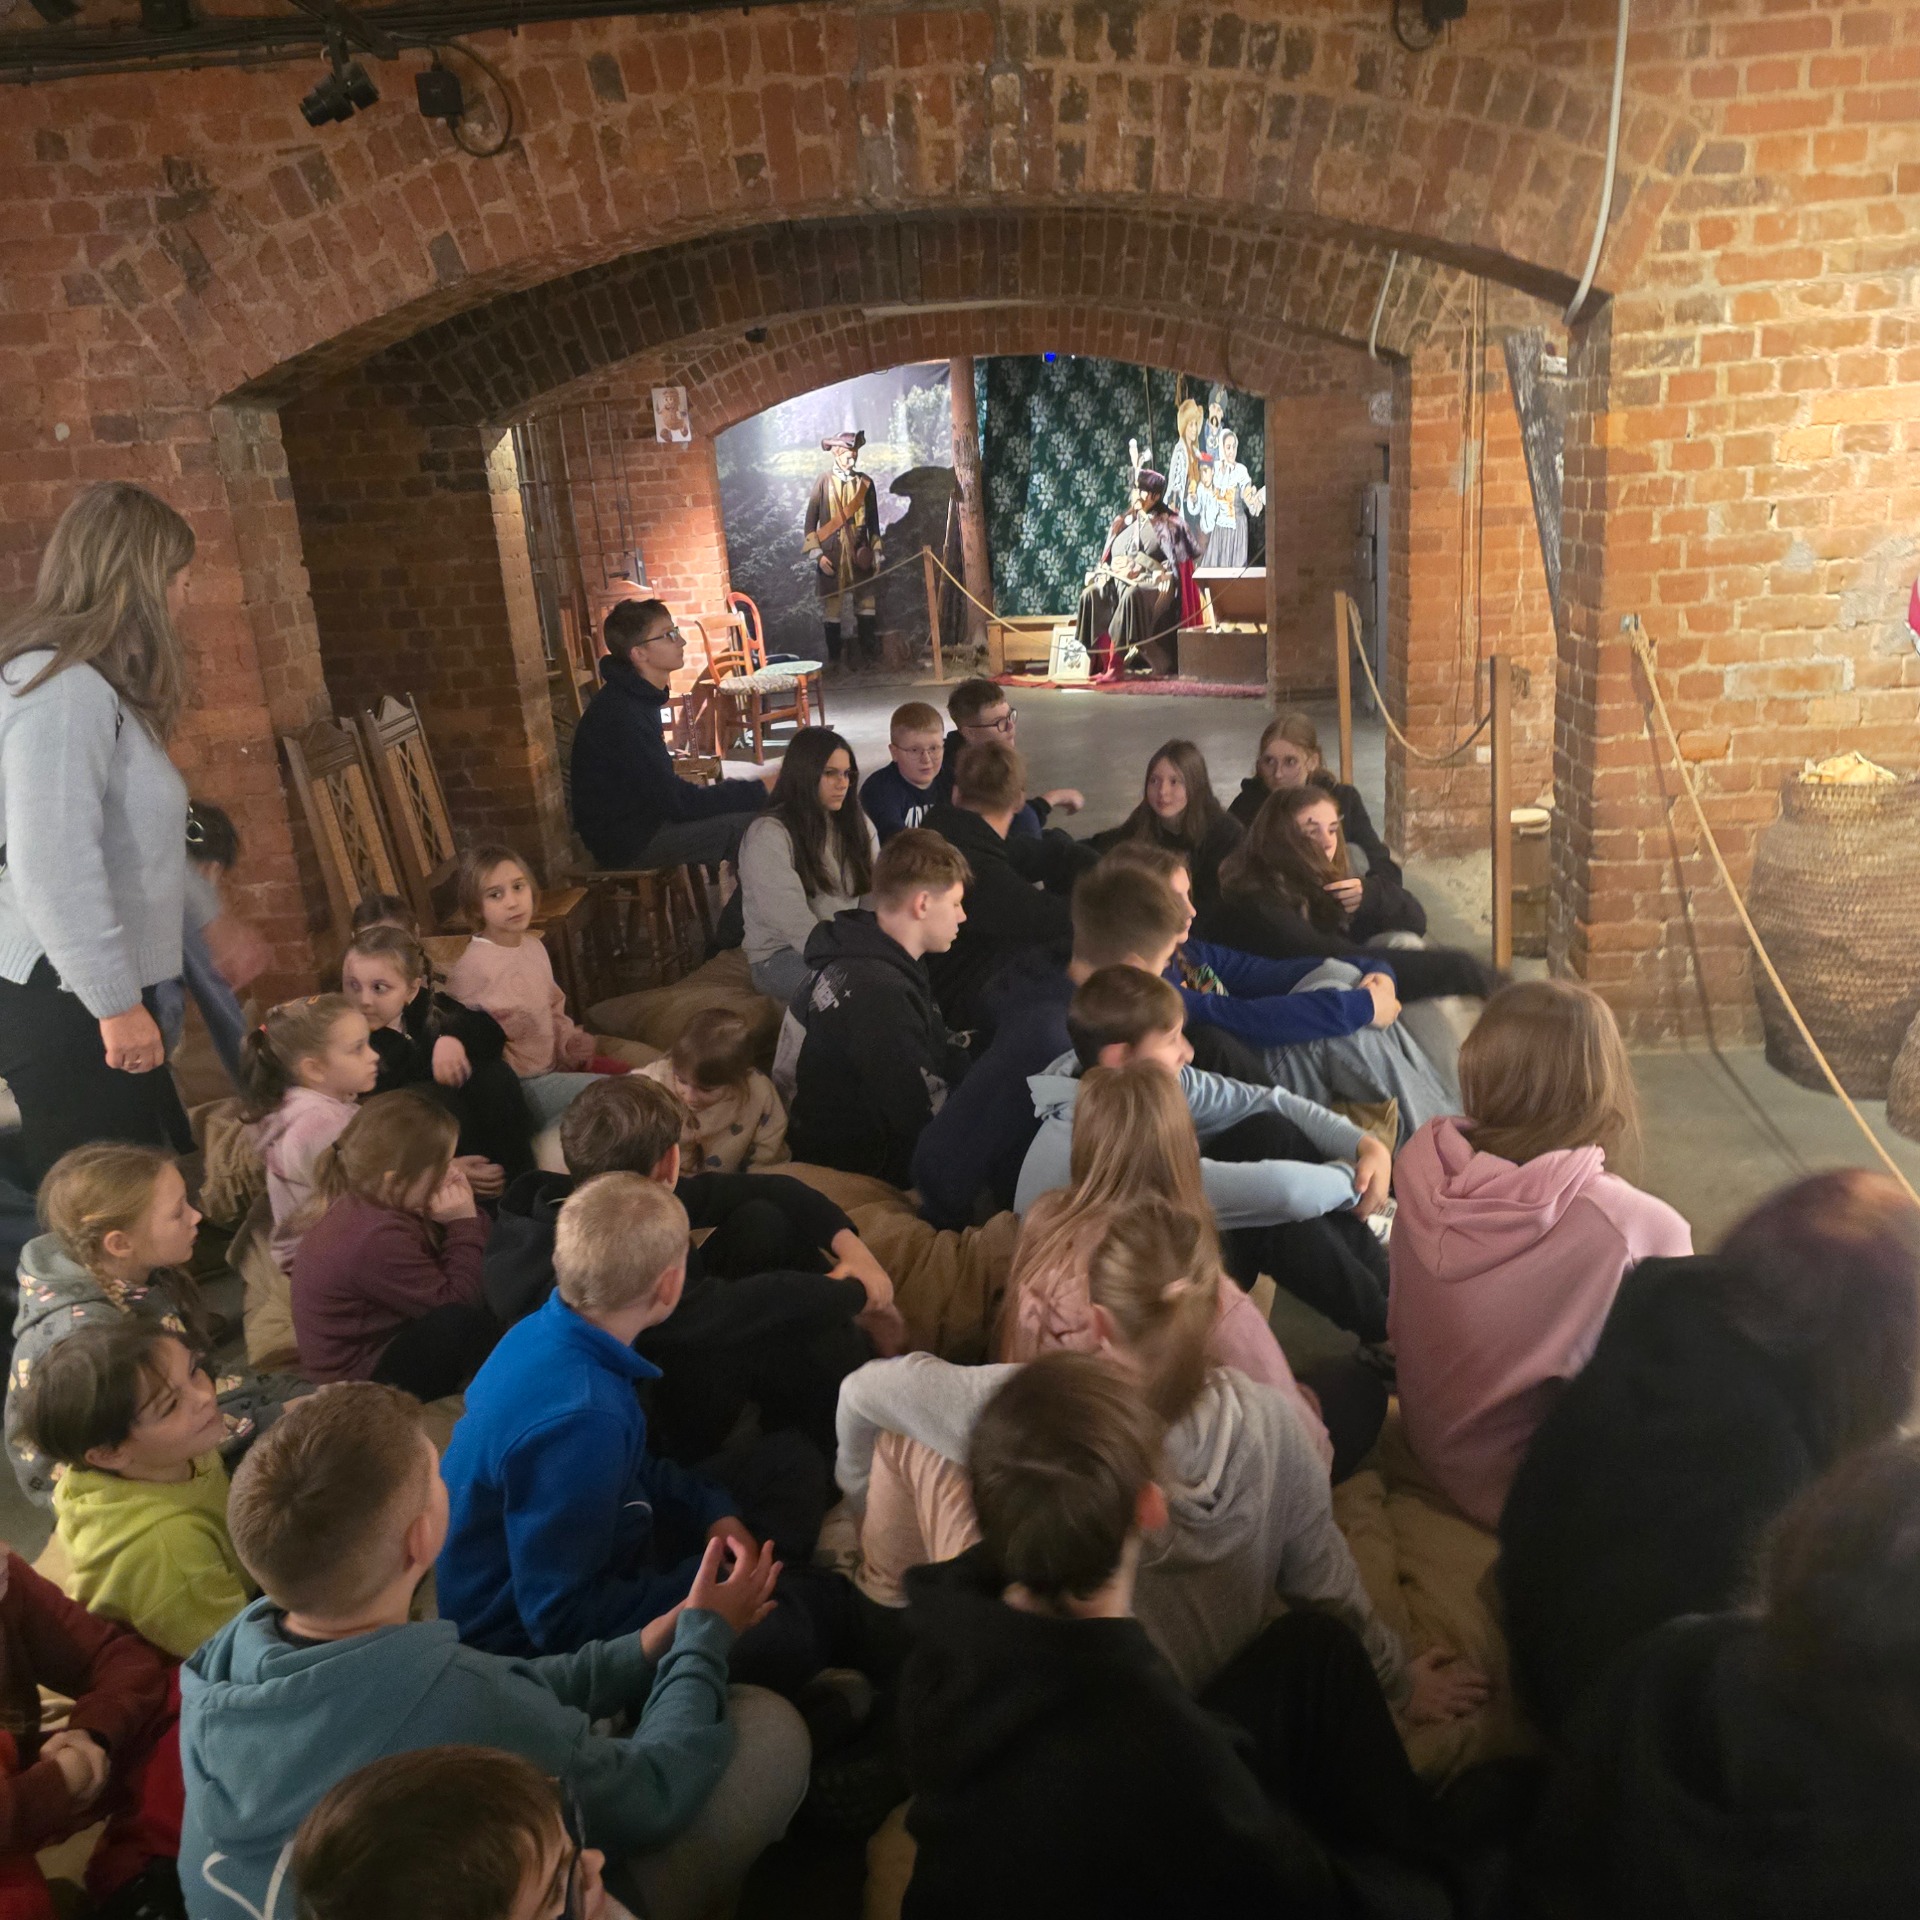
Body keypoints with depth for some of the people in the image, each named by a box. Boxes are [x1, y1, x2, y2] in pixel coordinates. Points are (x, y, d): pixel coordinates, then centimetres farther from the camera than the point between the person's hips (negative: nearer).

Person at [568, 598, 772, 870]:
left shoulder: (638, 697, 8)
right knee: (753, 827, -19)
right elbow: (677, 802, -25)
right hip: (626, 841, -10)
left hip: (644, 818, 10)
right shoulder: (620, 715, -24)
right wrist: (760, 789, -20)